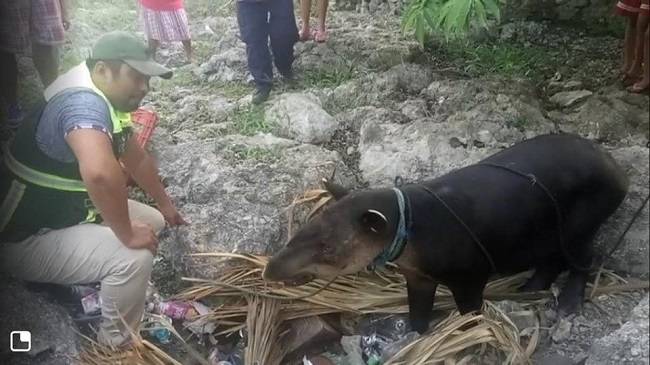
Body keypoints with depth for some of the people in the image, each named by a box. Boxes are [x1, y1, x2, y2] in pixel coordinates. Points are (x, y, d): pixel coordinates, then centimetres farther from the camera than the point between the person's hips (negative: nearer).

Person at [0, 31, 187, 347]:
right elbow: (99, 173, -48)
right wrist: (127, 234, -33)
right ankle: (116, 348, -2)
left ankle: (114, 295, 25)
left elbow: (137, 159, 18)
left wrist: (165, 205, 26)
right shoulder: (83, 102, -29)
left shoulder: (107, 101, 3)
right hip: (29, 240, -10)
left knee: (153, 222, 13)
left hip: (70, 213, 10)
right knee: (134, 258, -26)